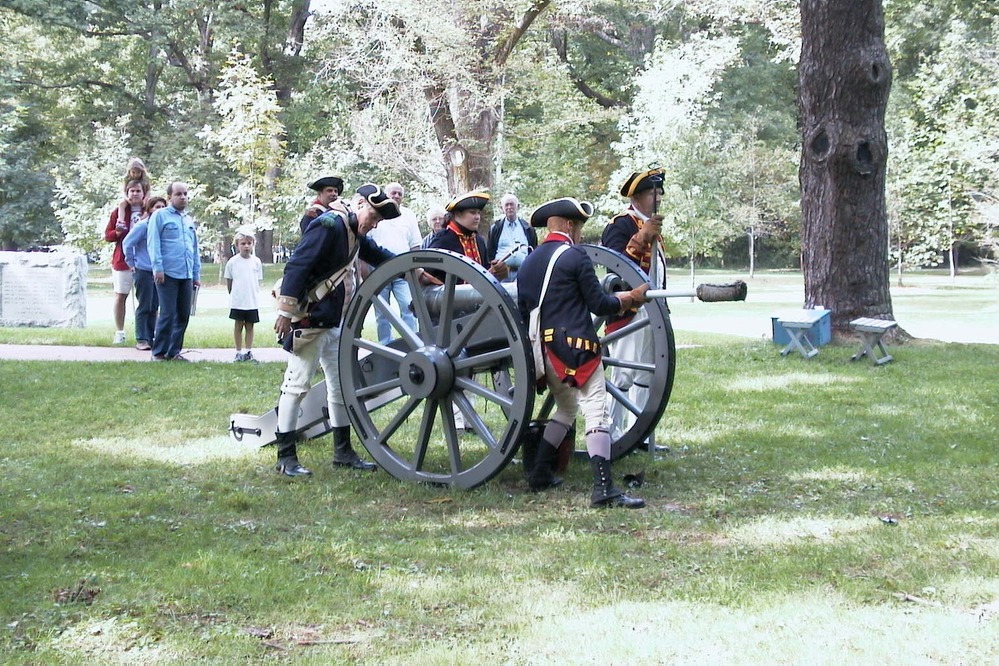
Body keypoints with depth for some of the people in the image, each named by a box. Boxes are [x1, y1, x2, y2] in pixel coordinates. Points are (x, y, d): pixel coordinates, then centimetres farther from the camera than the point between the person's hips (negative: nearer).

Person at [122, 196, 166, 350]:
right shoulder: (142, 225, -10)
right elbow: (127, 243, -10)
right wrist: (132, 263, -5)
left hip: (157, 272, 6)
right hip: (143, 271, -6)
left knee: (154, 307, 9)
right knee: (144, 307, -3)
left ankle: (150, 338, 16)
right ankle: (141, 339, 2)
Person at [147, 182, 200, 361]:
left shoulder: (189, 220, 20)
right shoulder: (160, 216, 0)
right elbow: (153, 243, -6)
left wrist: (197, 274, 19)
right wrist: (158, 268, -14)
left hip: (187, 276, 7)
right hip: (167, 274, -6)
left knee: (183, 315, 6)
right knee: (168, 314, -8)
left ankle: (174, 352, 15)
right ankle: (159, 352, 1)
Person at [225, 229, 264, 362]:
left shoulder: (256, 261, 1)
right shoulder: (232, 262, -3)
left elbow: (258, 280, 10)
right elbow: (228, 280, 6)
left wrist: (253, 294, 6)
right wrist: (233, 294, 8)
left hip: (252, 301, 1)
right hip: (237, 301, -1)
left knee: (250, 326, 7)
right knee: (238, 325, 6)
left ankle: (248, 351, 13)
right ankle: (239, 352, 13)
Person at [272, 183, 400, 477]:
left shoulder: (354, 233, 14)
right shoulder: (330, 224, -16)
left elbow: (377, 255, 27)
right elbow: (297, 266, -22)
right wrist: (286, 311, -27)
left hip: (332, 320, 11)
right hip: (308, 318, -11)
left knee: (341, 383, 13)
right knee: (298, 383, -6)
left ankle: (343, 452, 21)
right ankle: (286, 456, -2)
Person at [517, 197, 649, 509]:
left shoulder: (528, 263, 14)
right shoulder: (576, 256, -7)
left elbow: (522, 313, 17)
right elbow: (600, 305, -7)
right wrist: (631, 297, 9)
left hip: (543, 351, 8)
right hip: (576, 348, -8)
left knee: (566, 407, 25)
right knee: (596, 412, -11)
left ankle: (540, 474, 23)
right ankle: (604, 488, -22)